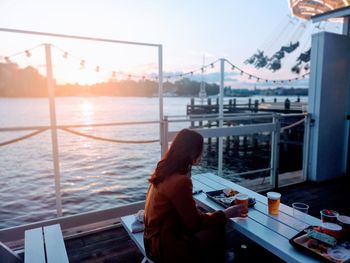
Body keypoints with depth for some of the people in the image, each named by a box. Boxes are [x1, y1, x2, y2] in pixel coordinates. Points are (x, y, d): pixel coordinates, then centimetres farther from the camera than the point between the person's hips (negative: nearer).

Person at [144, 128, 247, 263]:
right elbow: (195, 223, -18)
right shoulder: (179, 181, -28)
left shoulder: (164, 169, -1)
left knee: (215, 226, 13)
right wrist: (226, 214, -8)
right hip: (165, 246, -8)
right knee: (219, 233, 3)